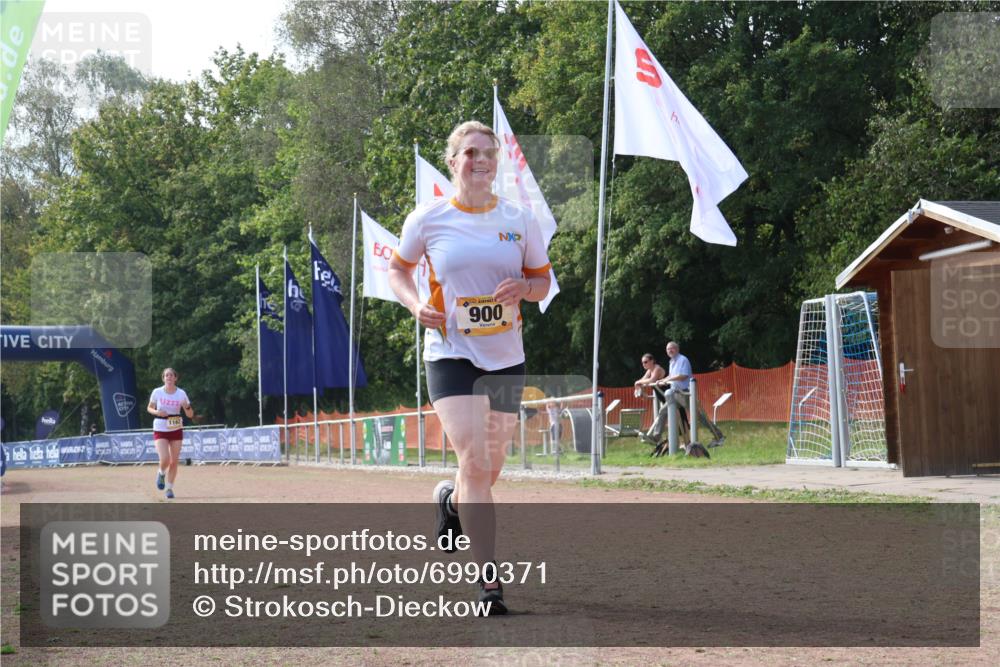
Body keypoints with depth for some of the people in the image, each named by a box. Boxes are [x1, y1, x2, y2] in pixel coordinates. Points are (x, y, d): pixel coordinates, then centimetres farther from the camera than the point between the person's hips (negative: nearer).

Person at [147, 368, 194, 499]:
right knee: (165, 459, -17)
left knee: (174, 462, 2)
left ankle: (169, 488, 19)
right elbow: (149, 408, 8)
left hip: (176, 430, 2)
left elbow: (190, 415, -1)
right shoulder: (157, 392, -6)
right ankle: (161, 473, 18)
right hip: (160, 430, -2)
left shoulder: (181, 394, -5)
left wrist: (187, 407, -23)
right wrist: (156, 412, -14)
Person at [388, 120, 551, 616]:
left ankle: (450, 500, 48)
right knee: (474, 462, -18)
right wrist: (415, 304, -7)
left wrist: (523, 288, -12)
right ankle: (489, 581, -13)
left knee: (489, 470, 12)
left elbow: (542, 281, 12)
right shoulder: (427, 218, -2)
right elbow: (397, 269, 13)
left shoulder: (519, 219, 3)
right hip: (450, 354, -3)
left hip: (505, 357, 3)